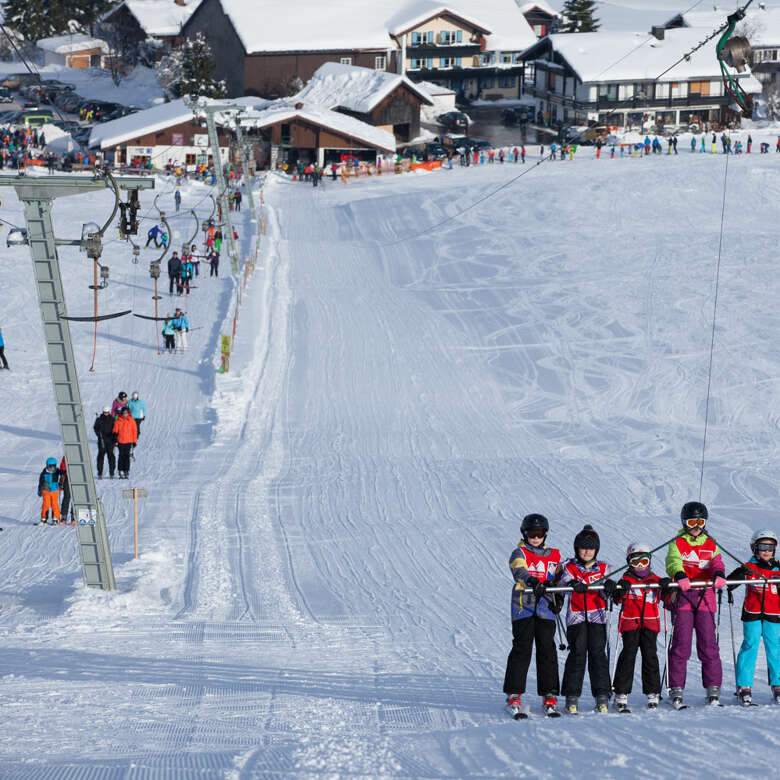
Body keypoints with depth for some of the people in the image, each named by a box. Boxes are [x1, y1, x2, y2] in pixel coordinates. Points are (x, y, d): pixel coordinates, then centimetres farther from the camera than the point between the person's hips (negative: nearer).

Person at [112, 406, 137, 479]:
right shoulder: (118, 421, 2)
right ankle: (121, 471, 4)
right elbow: (115, 431, 5)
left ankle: (126, 471, 2)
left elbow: (134, 431, 6)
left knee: (127, 456, -1)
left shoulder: (132, 421, 3)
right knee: (121, 456, 0)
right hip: (120, 441, 0)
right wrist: (115, 439, -5)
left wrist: (134, 441, 4)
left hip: (129, 441, 0)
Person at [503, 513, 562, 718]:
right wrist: (531, 580, -40)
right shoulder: (520, 553, 2)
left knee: (547, 651, 0)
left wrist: (558, 599, 7)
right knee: (522, 649, -10)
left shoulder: (553, 555, 16)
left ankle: (549, 697, 5)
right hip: (523, 607, -4)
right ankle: (514, 696, -9)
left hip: (545, 609, 4)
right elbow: (519, 569, -19)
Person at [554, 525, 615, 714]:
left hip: (597, 617, 1)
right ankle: (572, 697, -4)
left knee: (598, 653, -5)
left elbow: (605, 592, 3)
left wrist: (610, 586, -20)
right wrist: (573, 584, -32)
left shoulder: (602, 568, 12)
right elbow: (562, 583, -11)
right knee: (577, 653, -9)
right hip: (576, 617, -1)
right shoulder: (569, 567, 6)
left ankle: (602, 696, -2)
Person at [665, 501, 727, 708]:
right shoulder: (677, 544, 9)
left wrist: (719, 574, -25)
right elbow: (673, 561, -11)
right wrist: (680, 575, -34)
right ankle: (676, 690, -2)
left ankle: (713, 689, 0)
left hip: (705, 598, 2)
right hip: (682, 597, -2)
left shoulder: (710, 545, 17)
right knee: (681, 643, -7)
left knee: (708, 643, -4)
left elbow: (716, 562, -1)